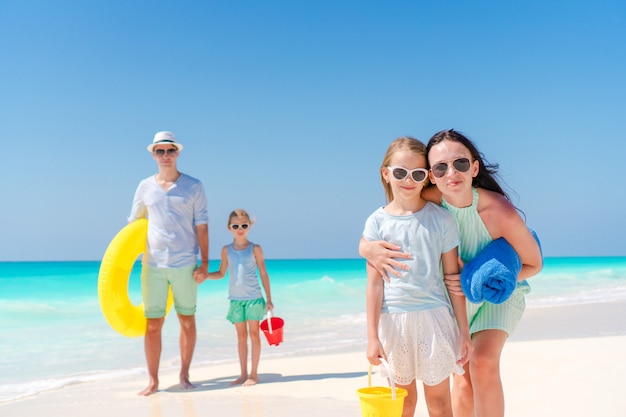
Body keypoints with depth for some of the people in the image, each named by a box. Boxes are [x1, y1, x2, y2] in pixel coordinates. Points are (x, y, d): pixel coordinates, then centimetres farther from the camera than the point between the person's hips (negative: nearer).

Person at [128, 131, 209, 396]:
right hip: (153, 264, 1)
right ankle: (153, 381, 11)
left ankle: (184, 375, 19)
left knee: (187, 320, 6)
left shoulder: (193, 186, 2)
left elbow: (201, 225, 0)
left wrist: (205, 262, -5)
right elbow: (133, 224, 13)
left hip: (185, 264, -1)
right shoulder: (145, 187, 7)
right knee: (153, 324, 2)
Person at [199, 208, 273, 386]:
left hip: (254, 297, -3)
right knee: (241, 335, 9)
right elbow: (221, 273, 13)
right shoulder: (227, 250, 5)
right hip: (235, 299, 3)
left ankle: (254, 373, 10)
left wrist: (269, 299, -2)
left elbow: (264, 274, 0)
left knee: (254, 333, 2)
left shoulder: (255, 249, -3)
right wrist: (204, 275, -5)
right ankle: (243, 374, 16)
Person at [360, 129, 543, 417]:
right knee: (463, 376, 3)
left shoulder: (500, 212, -32)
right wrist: (367, 247, -39)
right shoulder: (429, 199, -26)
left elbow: (534, 264, -17)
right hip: (459, 294, 3)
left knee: (483, 363, -22)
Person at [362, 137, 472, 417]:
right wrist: (372, 336, -3)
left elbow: (453, 278, 3)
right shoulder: (377, 222, -1)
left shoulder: (440, 219, -1)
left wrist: (463, 331, 4)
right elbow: (374, 283, -1)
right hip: (393, 318, 1)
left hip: (433, 315, 0)